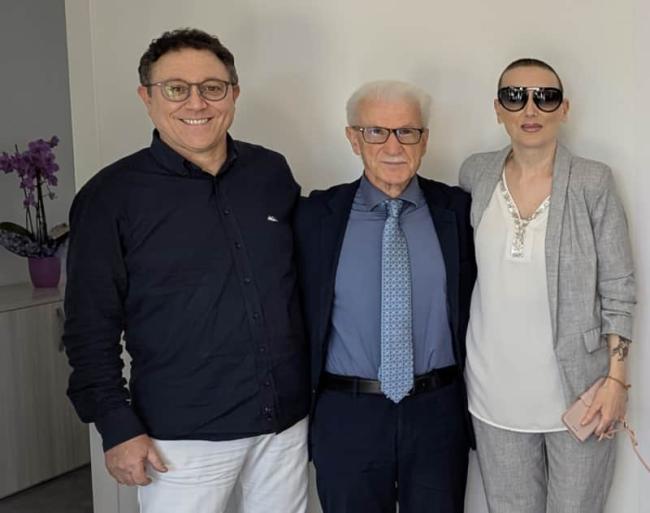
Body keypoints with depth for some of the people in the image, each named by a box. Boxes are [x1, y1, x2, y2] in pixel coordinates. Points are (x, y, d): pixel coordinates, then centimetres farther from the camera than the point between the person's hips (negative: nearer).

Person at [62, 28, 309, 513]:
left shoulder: (272, 172, 3)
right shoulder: (111, 196, -7)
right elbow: (92, 328, -5)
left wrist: (321, 387, 12)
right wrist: (118, 428, -8)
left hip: (287, 421, 4)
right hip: (183, 437, -3)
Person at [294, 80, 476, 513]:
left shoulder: (456, 209, 0)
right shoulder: (317, 215, -3)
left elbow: (470, 306, 3)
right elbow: (302, 313, 1)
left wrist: (475, 404, 1)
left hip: (438, 412, 1)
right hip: (346, 417, 0)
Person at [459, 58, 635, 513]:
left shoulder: (593, 182, -9)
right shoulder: (476, 174, 0)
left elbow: (618, 288, -5)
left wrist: (616, 378, -9)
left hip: (578, 389, -2)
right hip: (496, 392, 3)